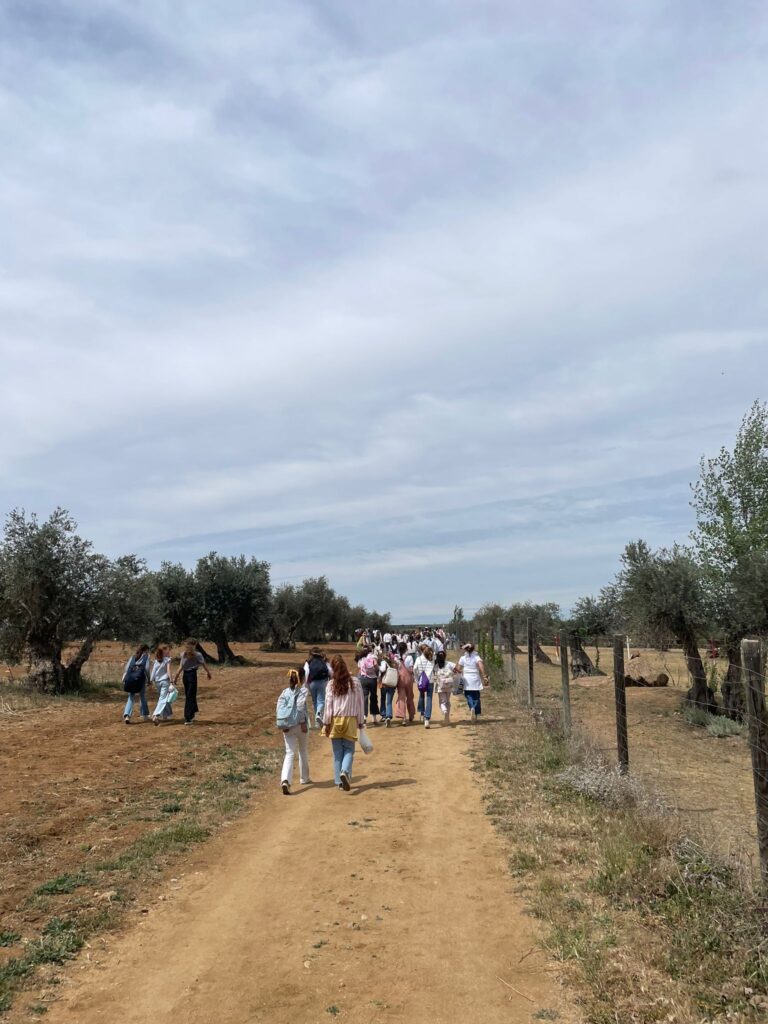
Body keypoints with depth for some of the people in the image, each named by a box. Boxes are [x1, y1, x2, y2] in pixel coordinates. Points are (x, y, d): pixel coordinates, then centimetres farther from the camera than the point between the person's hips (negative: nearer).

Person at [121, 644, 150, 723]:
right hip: (141, 679, -3)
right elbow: (147, 668, -5)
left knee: (131, 697, 4)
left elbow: (127, 667, 5)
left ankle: (126, 715, -14)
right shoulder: (146, 656, 5)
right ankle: (144, 716, 19)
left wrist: (124, 678, 0)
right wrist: (148, 679, 0)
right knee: (143, 697, 13)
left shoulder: (133, 656, 16)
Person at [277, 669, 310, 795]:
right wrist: (303, 722, -12)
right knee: (303, 751, 18)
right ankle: (304, 778, 31)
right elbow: (301, 706, -15)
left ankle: (285, 780, -23)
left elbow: (279, 707, -1)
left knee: (289, 753, -2)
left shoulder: (285, 692, 9)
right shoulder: (303, 690, -2)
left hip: (287, 726, 2)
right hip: (300, 724, -2)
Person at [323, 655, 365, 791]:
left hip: (335, 721, 1)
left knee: (337, 752, 11)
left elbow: (328, 705, -6)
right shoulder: (355, 683, -5)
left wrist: (326, 723, 2)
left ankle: (339, 781, 14)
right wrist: (361, 722, 9)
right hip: (350, 720, -1)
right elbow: (360, 704, 0)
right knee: (349, 750, 9)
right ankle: (345, 771, -17)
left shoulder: (332, 684, -7)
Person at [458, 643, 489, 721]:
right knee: (476, 697, 10)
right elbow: (481, 666, -17)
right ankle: (476, 714, 7)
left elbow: (459, 669, 2)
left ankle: (472, 708, -26)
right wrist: (484, 676, -18)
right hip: (475, 680, 0)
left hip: (467, 680, 0)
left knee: (469, 696, 3)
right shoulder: (477, 657, -1)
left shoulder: (462, 658, 2)